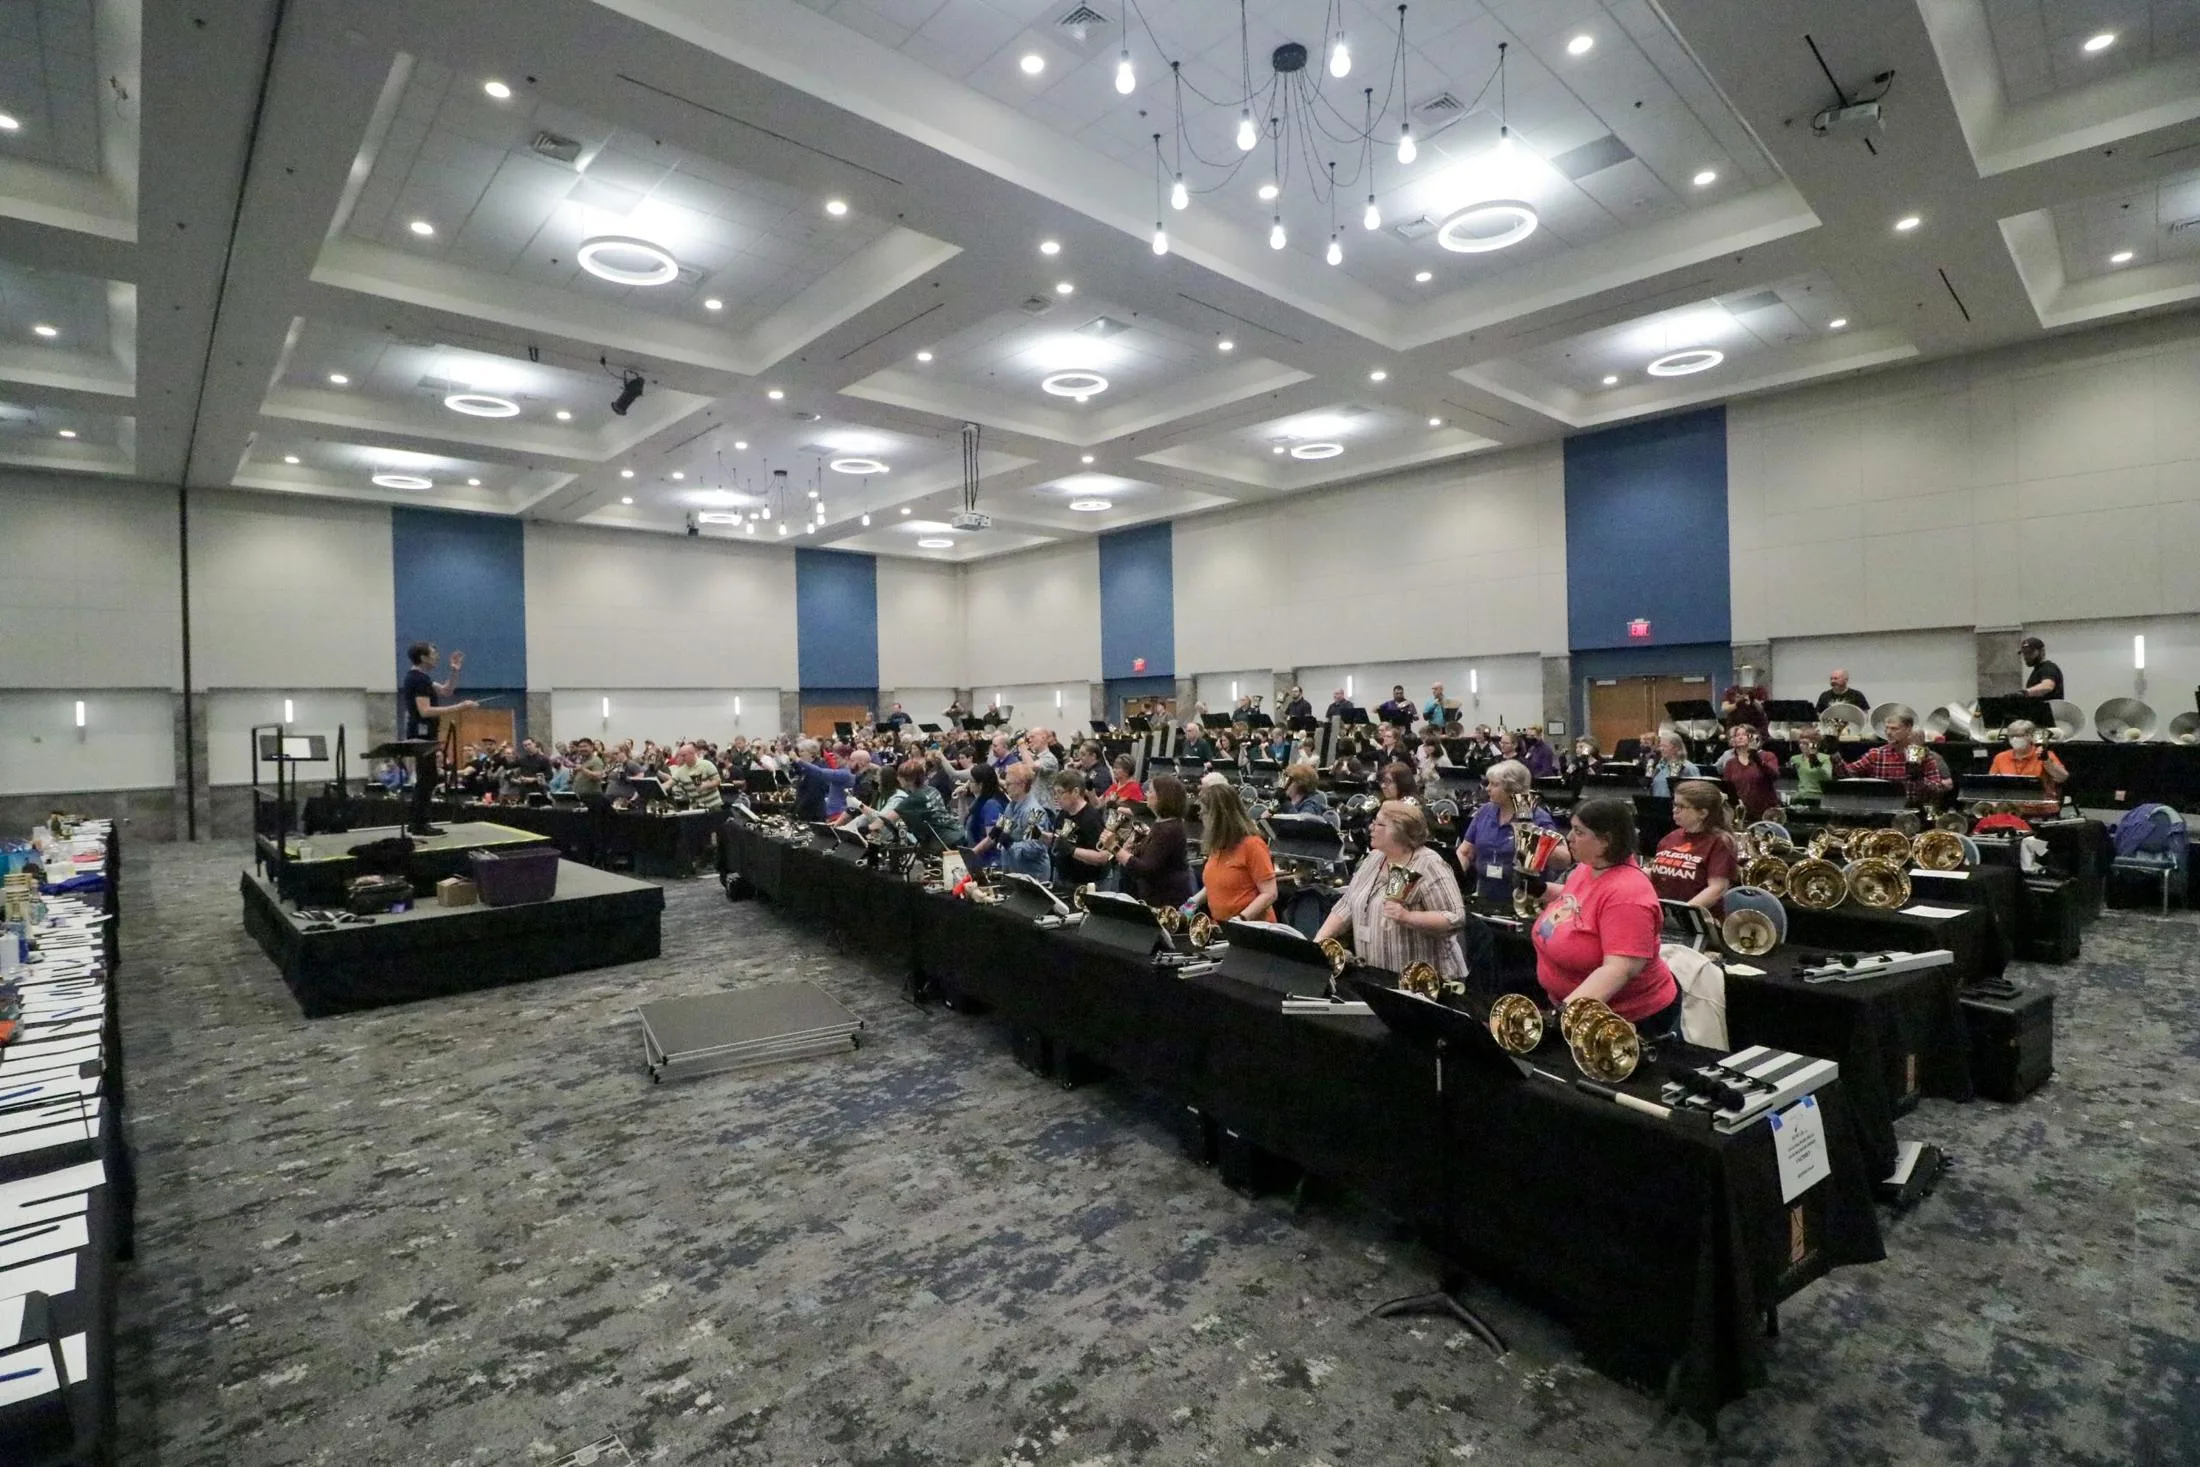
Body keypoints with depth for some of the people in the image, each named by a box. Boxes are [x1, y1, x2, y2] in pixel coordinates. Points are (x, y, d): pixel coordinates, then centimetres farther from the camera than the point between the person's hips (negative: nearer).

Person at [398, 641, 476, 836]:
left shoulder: (419, 677, 15)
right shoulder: (419, 679, -17)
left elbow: (445, 691, 20)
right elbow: (425, 711, -26)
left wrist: (455, 670, 8)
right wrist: (459, 707, -28)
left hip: (422, 734, 11)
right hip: (422, 734, -11)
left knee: (424, 778, 14)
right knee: (427, 779, -8)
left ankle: (417, 822, 18)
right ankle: (420, 825, -6)